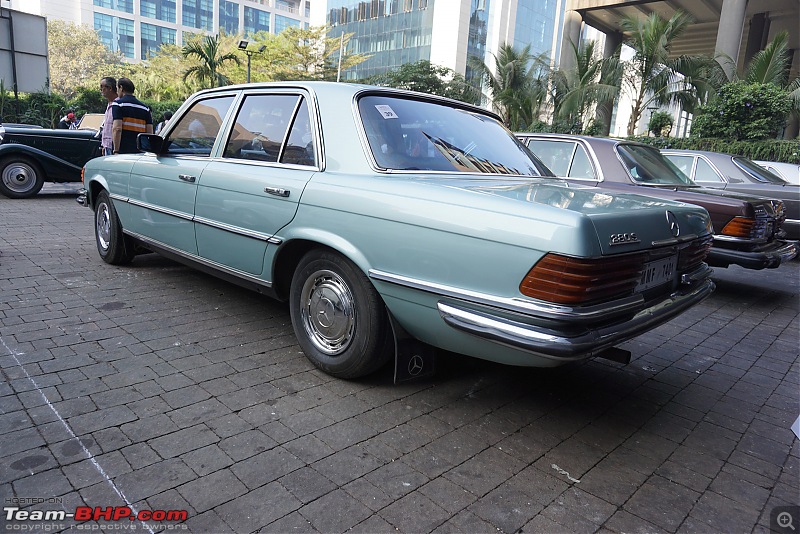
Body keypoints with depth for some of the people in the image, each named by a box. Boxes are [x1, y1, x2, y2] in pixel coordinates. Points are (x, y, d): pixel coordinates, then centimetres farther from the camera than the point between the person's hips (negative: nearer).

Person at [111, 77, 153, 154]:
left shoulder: (118, 104, -1)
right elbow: (150, 133, 11)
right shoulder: (145, 108, 15)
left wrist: (116, 151, -12)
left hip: (123, 150, -5)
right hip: (140, 151, 5)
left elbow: (117, 129, -12)